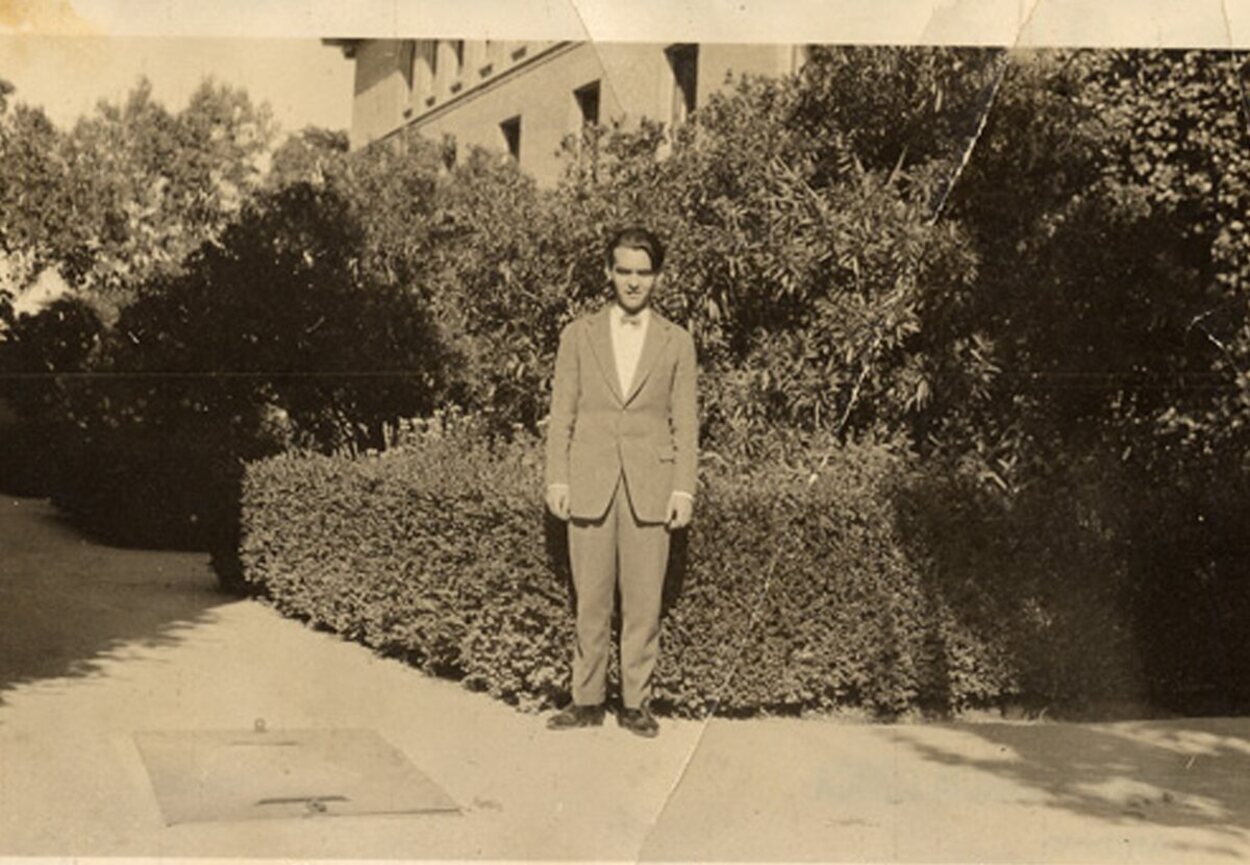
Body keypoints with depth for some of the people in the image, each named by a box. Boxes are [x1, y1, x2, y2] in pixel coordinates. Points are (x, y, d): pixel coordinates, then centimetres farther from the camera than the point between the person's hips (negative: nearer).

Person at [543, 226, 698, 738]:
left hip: (649, 488, 0)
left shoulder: (677, 343, 7)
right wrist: (556, 479, 0)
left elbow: (685, 422, 5)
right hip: (590, 485, 0)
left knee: (644, 601, 2)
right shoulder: (579, 336, 8)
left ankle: (636, 703, 12)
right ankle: (587, 701, 14)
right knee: (590, 600, 4)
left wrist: (684, 489, -3)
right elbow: (562, 413, 7)